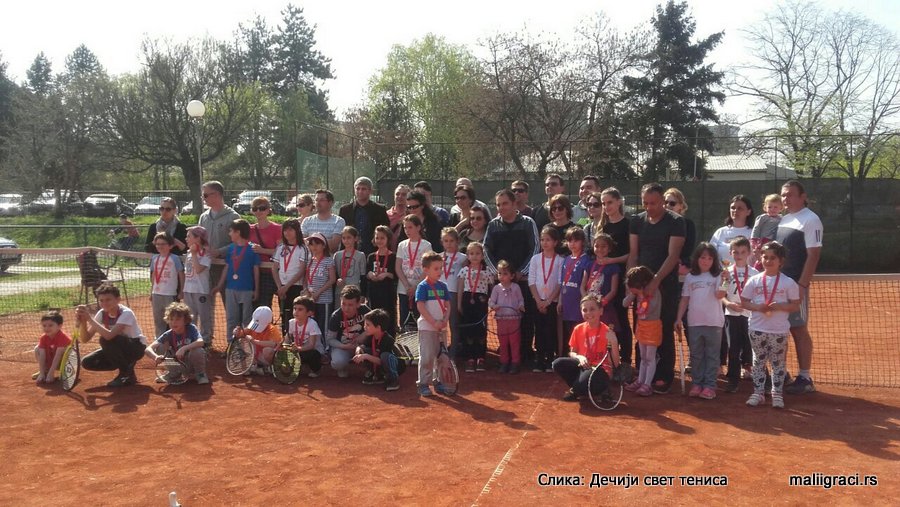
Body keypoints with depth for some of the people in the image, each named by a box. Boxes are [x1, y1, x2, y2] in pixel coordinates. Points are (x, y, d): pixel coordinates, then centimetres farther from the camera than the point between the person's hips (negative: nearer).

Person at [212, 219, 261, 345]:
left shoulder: (252, 249, -7)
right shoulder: (230, 248, 7)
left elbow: (256, 270, -4)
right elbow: (227, 268, 13)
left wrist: (256, 289, -5)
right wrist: (219, 285, 12)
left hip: (246, 289, -5)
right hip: (231, 288, 5)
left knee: (246, 318, 3)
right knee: (231, 318, 10)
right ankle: (231, 343, 20)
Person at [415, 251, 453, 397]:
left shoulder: (443, 286, 9)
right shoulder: (422, 286, -9)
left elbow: (447, 305, 11)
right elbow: (420, 307, -15)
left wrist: (445, 320, -6)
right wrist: (434, 322, -19)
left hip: (441, 327, 6)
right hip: (427, 327, -6)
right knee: (427, 356, -4)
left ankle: (438, 382, 23)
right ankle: (423, 384, 5)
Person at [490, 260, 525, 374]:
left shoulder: (516, 287, 0)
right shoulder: (496, 288, 2)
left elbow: (520, 300, 4)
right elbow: (491, 301, 1)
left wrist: (521, 306, -17)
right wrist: (493, 306, -20)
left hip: (514, 318, -1)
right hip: (501, 319, 1)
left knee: (514, 342, 4)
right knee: (503, 342, 10)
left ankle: (515, 363, 11)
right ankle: (504, 363, 19)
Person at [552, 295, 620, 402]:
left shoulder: (607, 332, -11)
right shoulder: (578, 329, 2)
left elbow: (615, 363, -13)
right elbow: (572, 352, 10)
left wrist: (613, 343, -27)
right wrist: (579, 357, -13)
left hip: (601, 371, -4)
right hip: (583, 366, 4)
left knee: (586, 377, -39)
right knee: (558, 363, -23)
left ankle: (574, 391, 0)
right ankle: (579, 388, 1)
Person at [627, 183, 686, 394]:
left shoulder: (675, 222, -6)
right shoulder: (636, 221, 7)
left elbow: (673, 255, -13)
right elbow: (633, 254, 7)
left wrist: (656, 281, -21)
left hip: (666, 285, -4)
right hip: (641, 283, 4)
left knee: (665, 331, 2)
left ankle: (664, 376, 10)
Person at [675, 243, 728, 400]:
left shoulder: (717, 276, -2)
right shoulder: (690, 277, 7)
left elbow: (720, 295, -16)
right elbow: (685, 299, 9)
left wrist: (724, 281, -31)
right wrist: (679, 318, 4)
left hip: (713, 322, -3)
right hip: (694, 322, 3)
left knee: (712, 356, 4)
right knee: (696, 355, 10)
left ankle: (709, 385, 8)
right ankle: (696, 384, 18)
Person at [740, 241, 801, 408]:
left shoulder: (788, 282, -3)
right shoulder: (754, 280, 1)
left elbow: (796, 306, -2)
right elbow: (744, 302, 4)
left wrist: (779, 306, -18)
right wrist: (757, 307, -14)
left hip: (779, 331, -1)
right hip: (757, 329, 2)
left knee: (778, 363, 7)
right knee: (759, 361, 10)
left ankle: (777, 393, 17)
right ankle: (758, 392, 18)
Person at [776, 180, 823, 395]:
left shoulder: (810, 220, -9)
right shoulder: (783, 219, 14)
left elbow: (813, 255, -14)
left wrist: (802, 285, -19)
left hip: (795, 284, -7)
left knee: (799, 330, -1)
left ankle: (805, 378, 8)